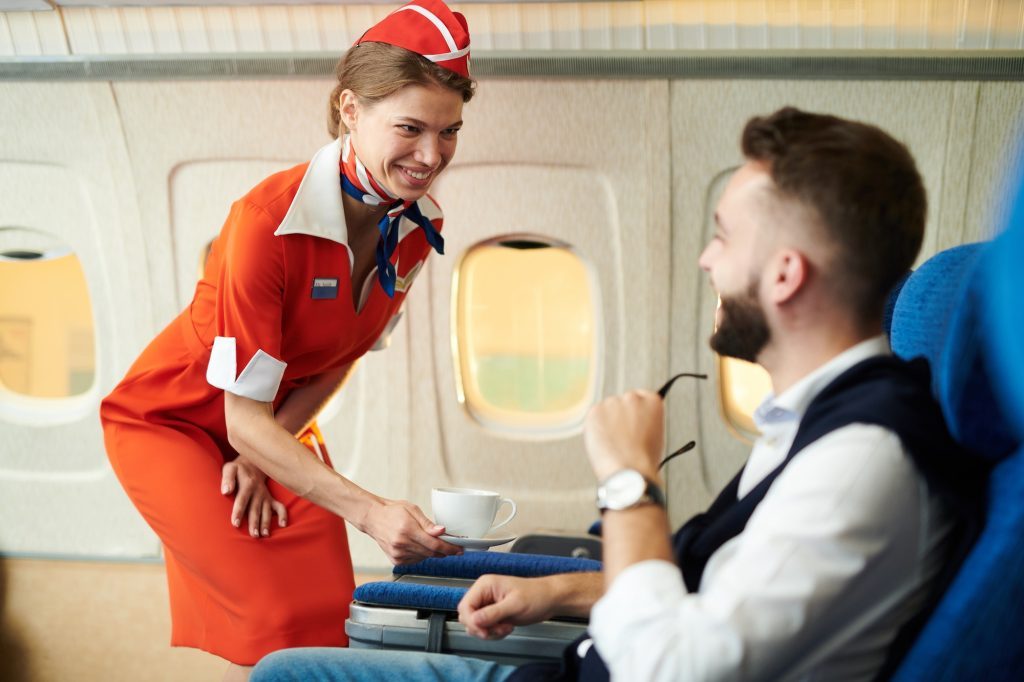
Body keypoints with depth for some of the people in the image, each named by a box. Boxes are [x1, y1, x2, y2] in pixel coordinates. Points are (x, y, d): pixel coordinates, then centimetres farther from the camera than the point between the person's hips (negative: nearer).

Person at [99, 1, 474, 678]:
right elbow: (245, 419, -30)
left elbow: (340, 358, 1)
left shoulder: (420, 227, -13)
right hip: (172, 423, -6)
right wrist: (371, 512, -38)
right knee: (278, 624, -16)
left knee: (329, 615, -3)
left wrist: (262, 455, -11)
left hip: (277, 431, 6)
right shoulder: (268, 221, -32)